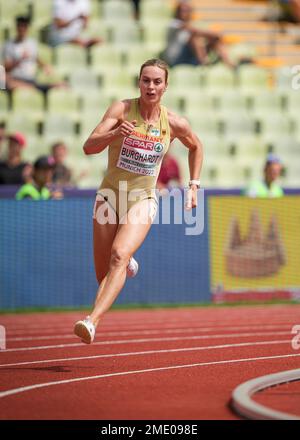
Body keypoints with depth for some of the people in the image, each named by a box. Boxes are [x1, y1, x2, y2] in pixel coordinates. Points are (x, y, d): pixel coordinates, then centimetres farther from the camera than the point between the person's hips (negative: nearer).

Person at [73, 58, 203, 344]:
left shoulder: (174, 124, -4)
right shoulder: (121, 109, -10)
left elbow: (196, 147, 19)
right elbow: (89, 147, -20)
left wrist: (194, 186, 11)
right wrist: (115, 133, -39)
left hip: (142, 201, -1)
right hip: (110, 197, 1)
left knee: (119, 255, -27)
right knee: (102, 275, 7)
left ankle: (92, 321, -38)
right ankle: (127, 265, 45)